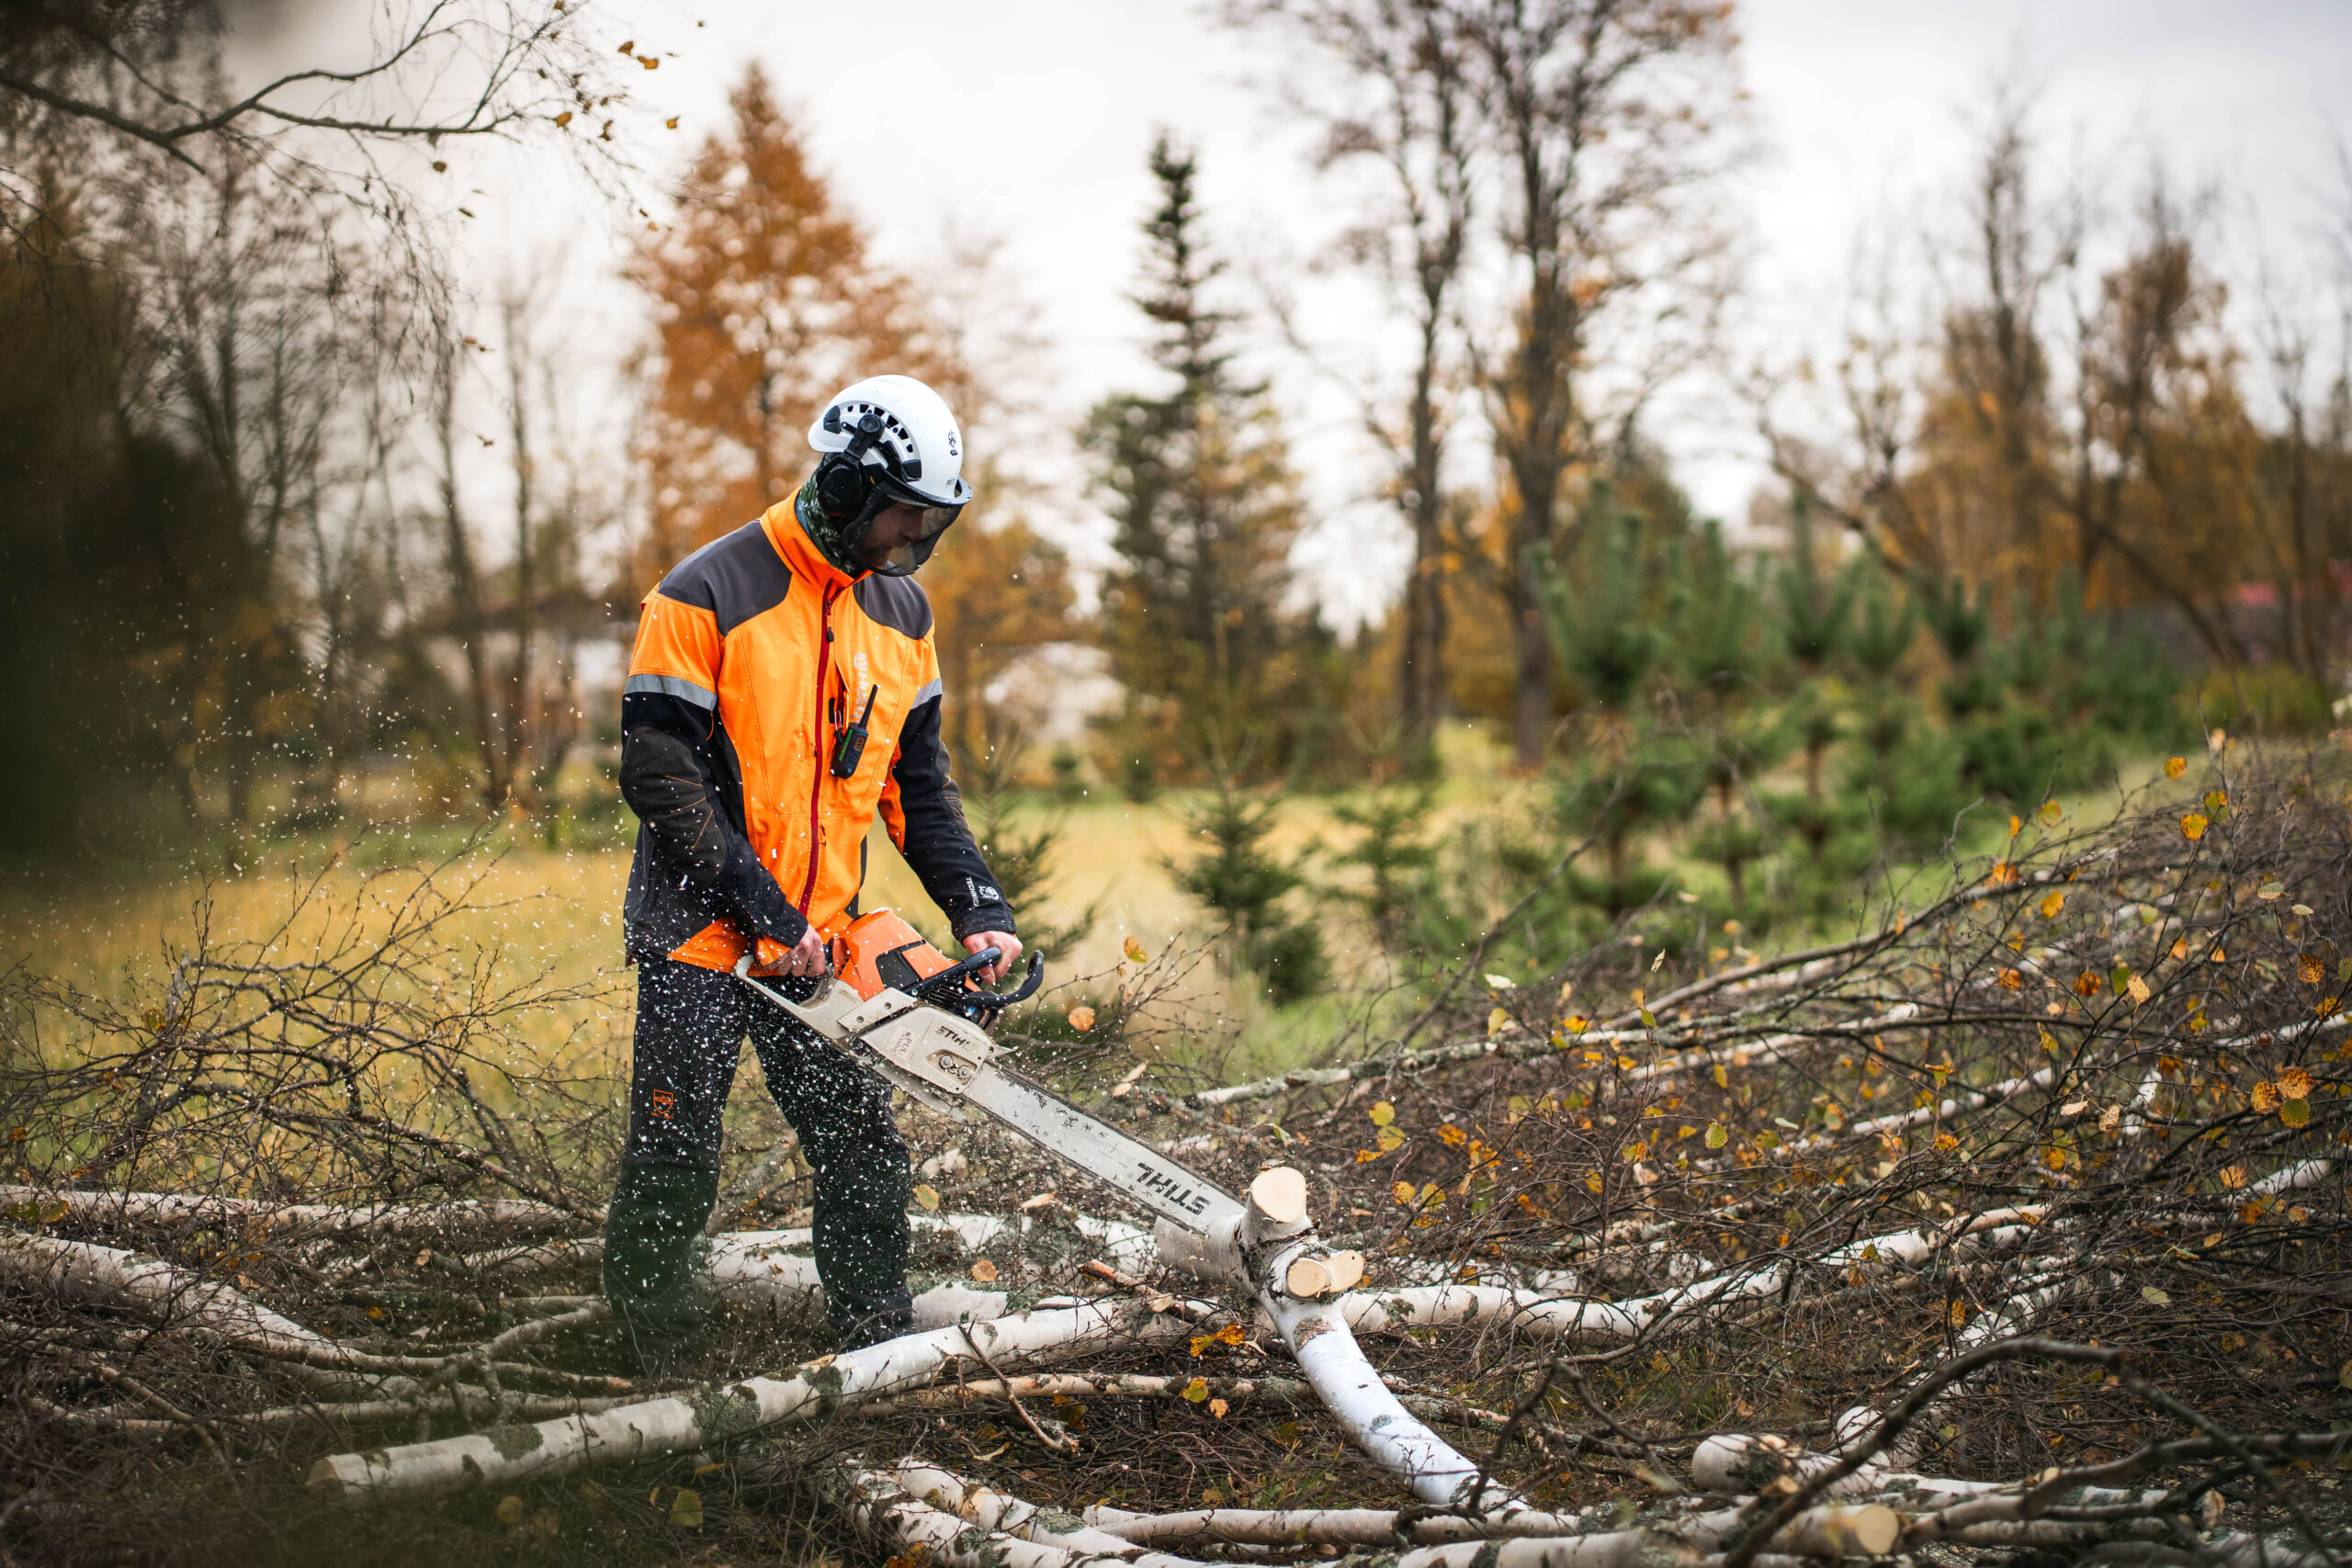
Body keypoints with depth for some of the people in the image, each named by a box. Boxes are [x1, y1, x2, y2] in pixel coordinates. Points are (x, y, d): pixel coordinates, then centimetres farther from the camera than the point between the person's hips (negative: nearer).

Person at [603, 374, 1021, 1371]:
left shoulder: (900, 613, 7)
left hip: (818, 941, 5)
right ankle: (659, 1371, 20)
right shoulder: (707, 597, -14)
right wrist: (766, 911, -20)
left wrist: (979, 910, 0)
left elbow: (919, 784, 13)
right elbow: (659, 779, -16)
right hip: (701, 936, -5)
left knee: (865, 1155, 2)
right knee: (672, 1169, 1)